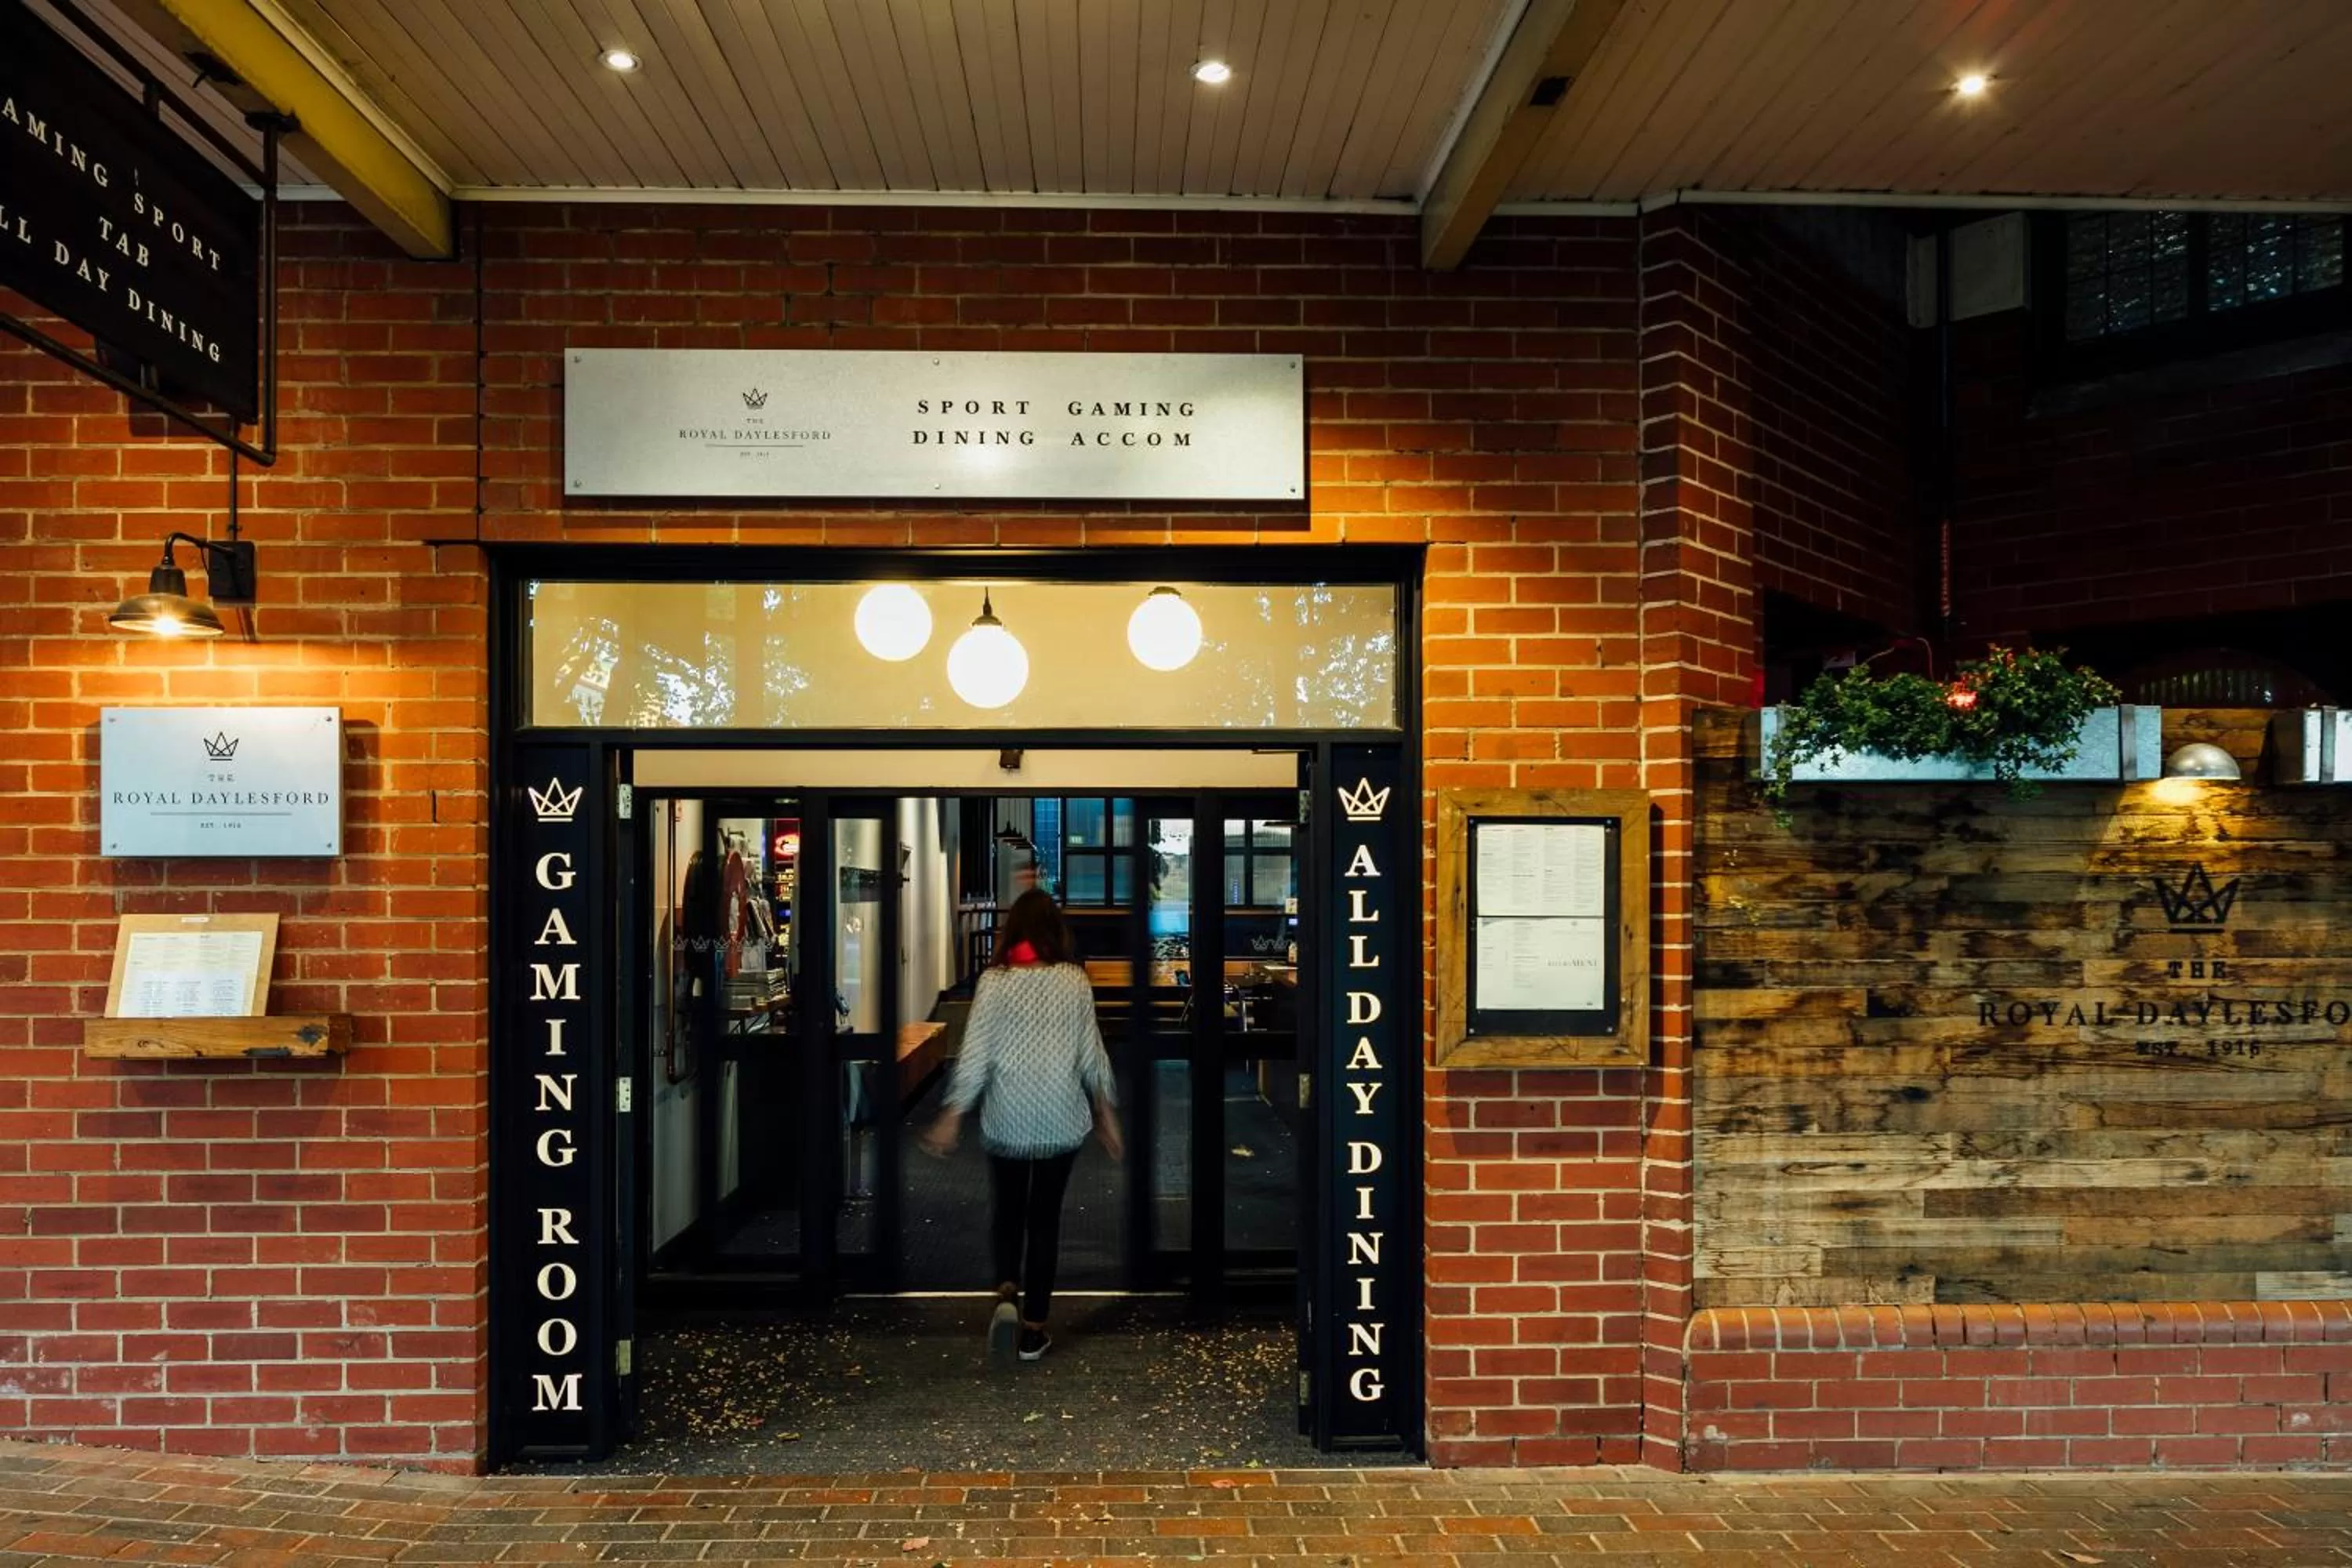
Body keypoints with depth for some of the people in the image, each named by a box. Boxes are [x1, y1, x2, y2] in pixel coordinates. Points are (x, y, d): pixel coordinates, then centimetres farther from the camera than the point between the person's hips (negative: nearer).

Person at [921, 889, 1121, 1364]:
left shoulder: (994, 981, -7)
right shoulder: (1075, 981, -2)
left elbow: (976, 1054, -10)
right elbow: (1092, 1052, 2)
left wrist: (952, 1116, -4)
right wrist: (1107, 1112, 13)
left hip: (1006, 1120, -1)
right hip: (1061, 1121, 1)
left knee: (1008, 1210, 18)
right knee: (1045, 1216, 11)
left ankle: (1006, 1295, -4)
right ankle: (1033, 1328, 13)